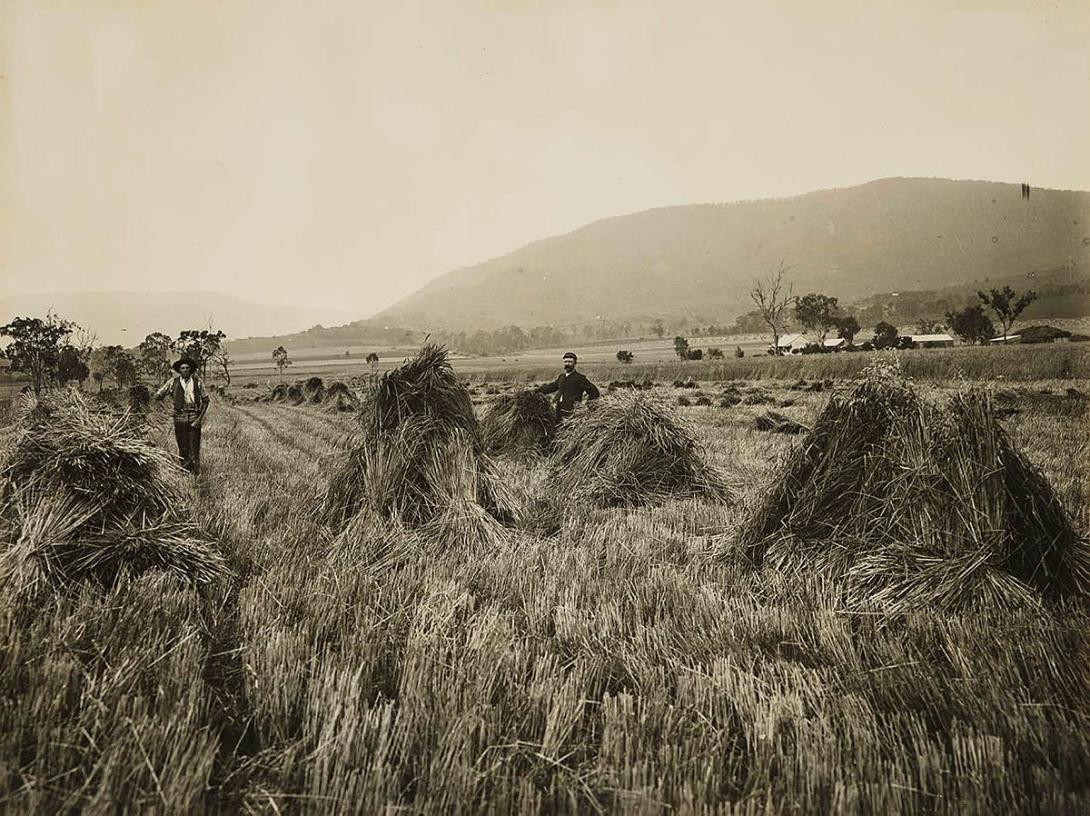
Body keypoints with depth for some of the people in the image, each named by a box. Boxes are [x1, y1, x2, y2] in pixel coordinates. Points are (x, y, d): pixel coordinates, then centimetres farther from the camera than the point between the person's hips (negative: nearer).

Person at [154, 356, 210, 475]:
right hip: (179, 418, 1)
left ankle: (196, 475, 0)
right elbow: (157, 396, 10)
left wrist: (200, 418, -2)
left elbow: (205, 401, 6)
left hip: (194, 418, -1)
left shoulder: (198, 382, 3)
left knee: (194, 449, -5)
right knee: (182, 449, 6)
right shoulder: (173, 382, 5)